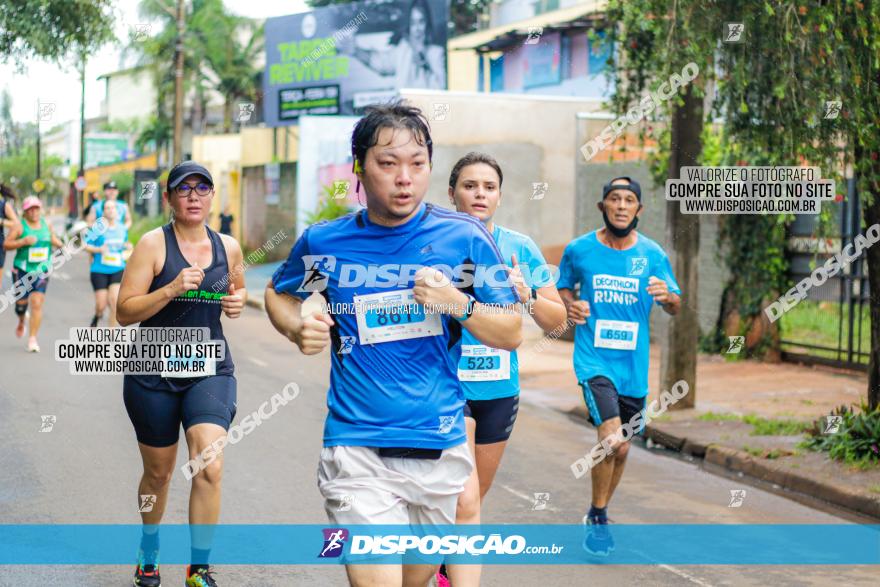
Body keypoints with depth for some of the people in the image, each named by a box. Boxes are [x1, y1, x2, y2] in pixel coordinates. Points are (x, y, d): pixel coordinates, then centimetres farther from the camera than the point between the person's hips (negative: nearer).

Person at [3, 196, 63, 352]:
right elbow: (6, 244, -11)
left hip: (42, 271, 2)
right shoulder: (20, 227, -7)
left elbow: (53, 238, 27)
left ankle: (32, 339, -5)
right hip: (22, 270, -2)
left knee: (37, 304, -8)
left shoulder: (46, 224, 7)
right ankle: (21, 323, 42)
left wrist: (60, 244, 7)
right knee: (21, 301, 7)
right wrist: (24, 241, -23)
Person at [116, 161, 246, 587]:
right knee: (158, 472, 13)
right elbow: (125, 312, -11)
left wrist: (237, 303, 1)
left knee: (210, 467, -18)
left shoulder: (229, 247, 4)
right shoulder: (153, 244, -7)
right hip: (154, 373, -1)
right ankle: (149, 549, 41)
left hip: (211, 371, 2)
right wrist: (173, 289, -24)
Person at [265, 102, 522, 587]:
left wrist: (458, 303, -17)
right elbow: (279, 293, 20)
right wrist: (298, 330, -2)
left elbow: (511, 334, 2)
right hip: (357, 451, -2)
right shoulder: (324, 242, -1)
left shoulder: (464, 237, -3)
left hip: (441, 450, 2)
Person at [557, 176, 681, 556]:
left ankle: (598, 514, 37)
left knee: (622, 449, 13)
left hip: (634, 366, 3)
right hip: (594, 360, -3)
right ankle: (598, 520, -1)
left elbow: (675, 307, 7)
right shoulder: (578, 250, -2)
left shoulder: (652, 254, 0)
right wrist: (571, 305, -6)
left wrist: (666, 296, -16)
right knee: (610, 438, -21)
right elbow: (563, 286, 15)